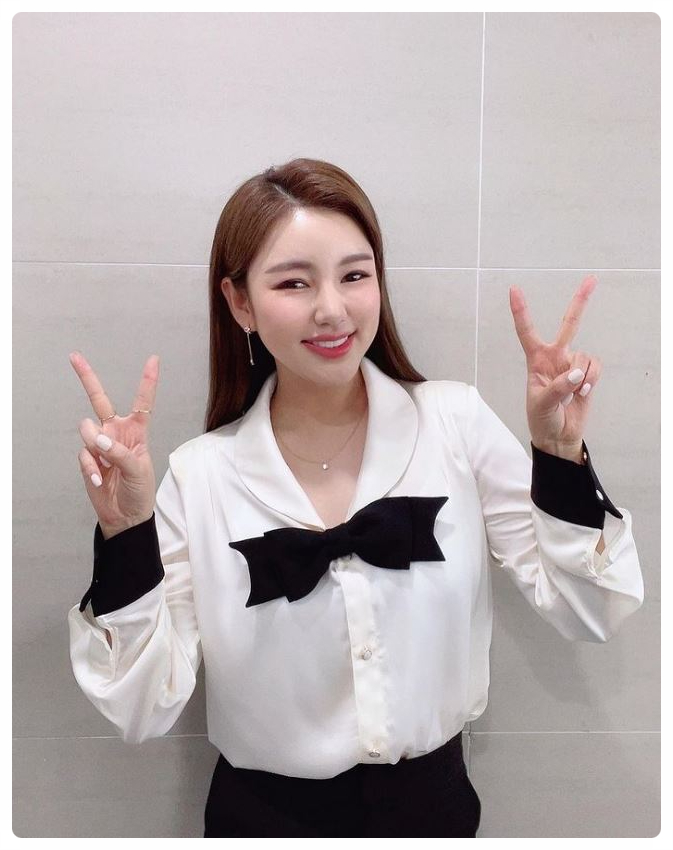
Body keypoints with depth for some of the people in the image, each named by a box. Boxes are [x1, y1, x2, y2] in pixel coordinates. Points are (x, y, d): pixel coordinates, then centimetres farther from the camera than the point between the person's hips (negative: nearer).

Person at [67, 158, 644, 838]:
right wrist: (125, 536, -25)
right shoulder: (200, 475, -15)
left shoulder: (458, 420, -13)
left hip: (433, 800, 2)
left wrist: (560, 453, -23)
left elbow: (586, 616, -10)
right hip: (267, 811, -1)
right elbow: (143, 712, -13)